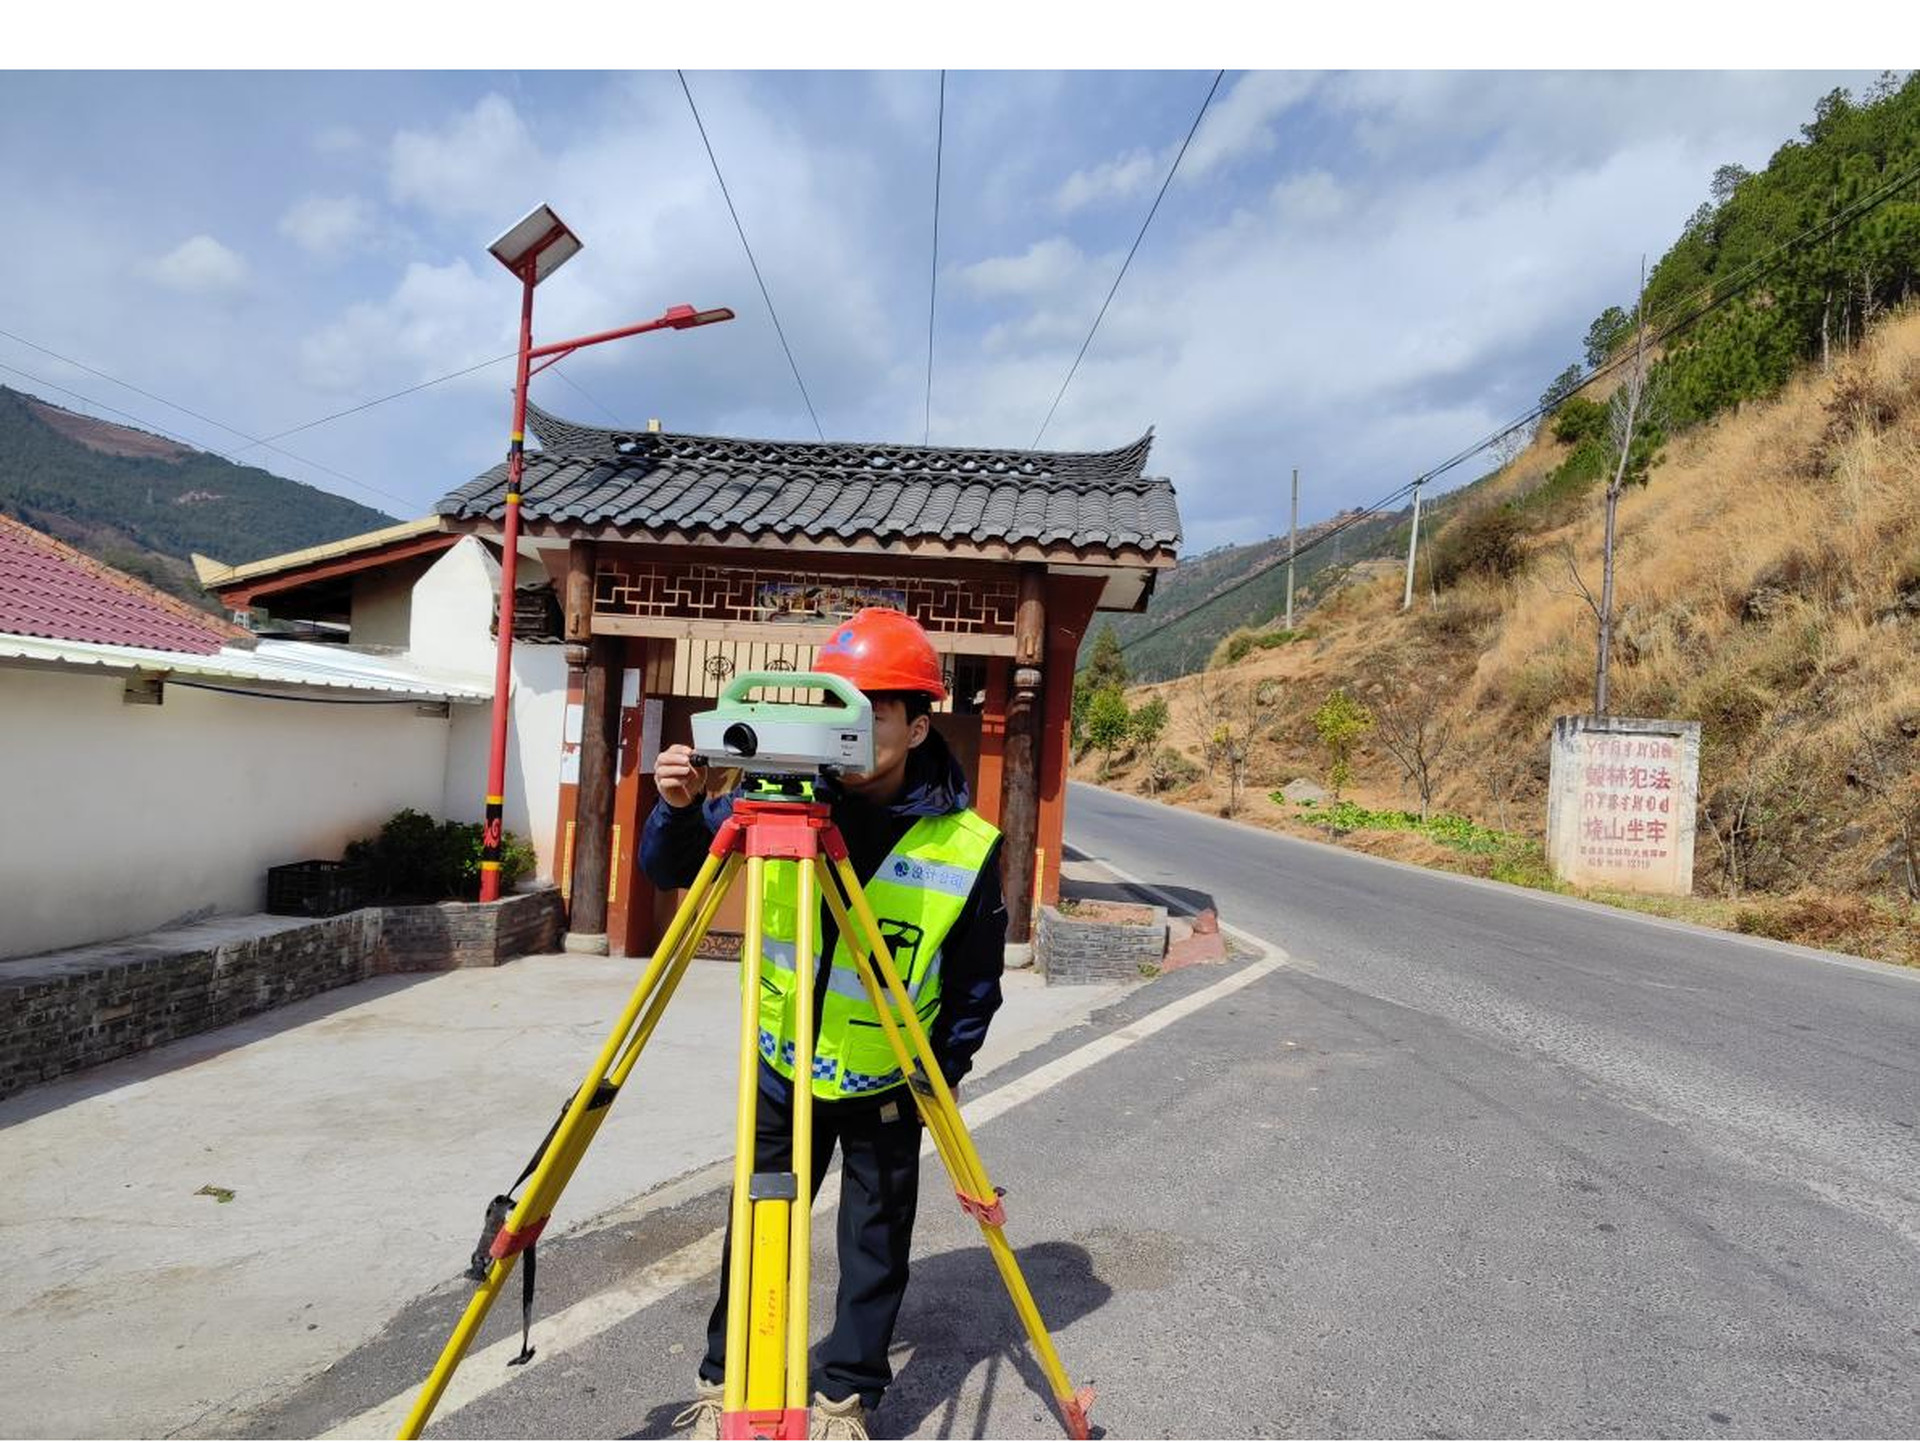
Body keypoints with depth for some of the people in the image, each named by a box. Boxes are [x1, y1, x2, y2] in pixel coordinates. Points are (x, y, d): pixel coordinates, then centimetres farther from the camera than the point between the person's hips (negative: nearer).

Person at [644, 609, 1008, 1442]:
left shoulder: (966, 846, -18)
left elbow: (975, 984, -6)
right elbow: (668, 872, -9)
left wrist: (942, 1076, -4)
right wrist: (679, 811, -28)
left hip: (887, 1086, -1)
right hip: (783, 1067, 2)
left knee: (876, 1242, 13)